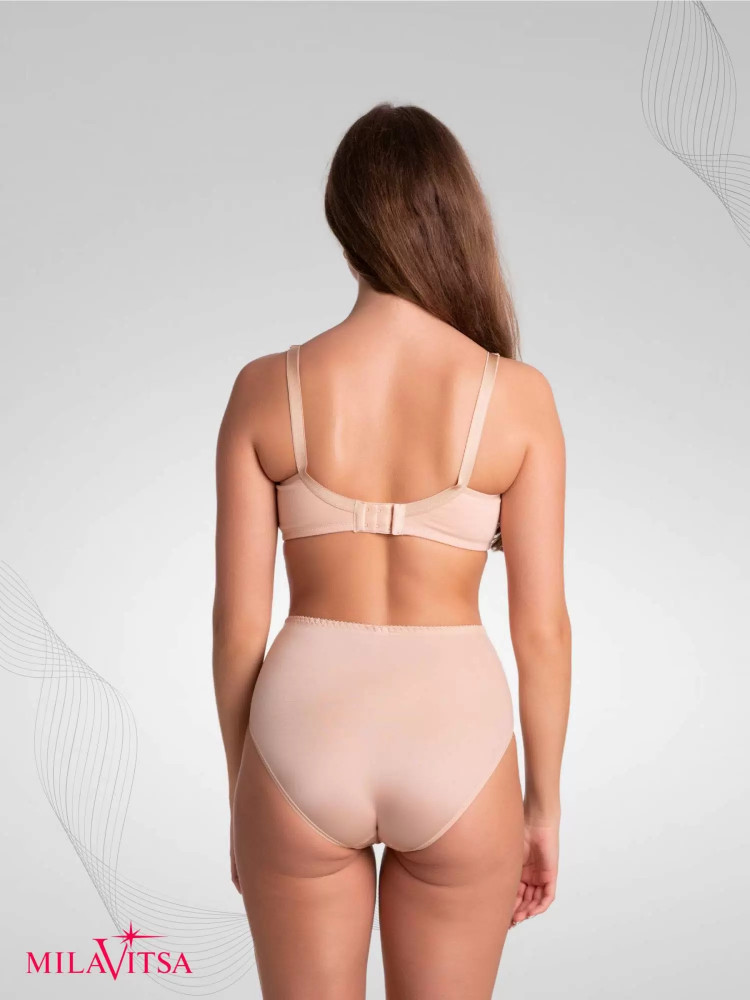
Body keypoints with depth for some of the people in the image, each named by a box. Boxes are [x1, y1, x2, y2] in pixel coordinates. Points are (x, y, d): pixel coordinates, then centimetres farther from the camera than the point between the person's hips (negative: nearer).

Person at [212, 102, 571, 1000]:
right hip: (455, 734, 0)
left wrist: (240, 790, 11)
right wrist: (544, 803, 8)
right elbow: (542, 629, -5)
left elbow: (238, 622, -3)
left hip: (305, 729, 1)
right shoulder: (517, 395, -7)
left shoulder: (266, 388, -6)